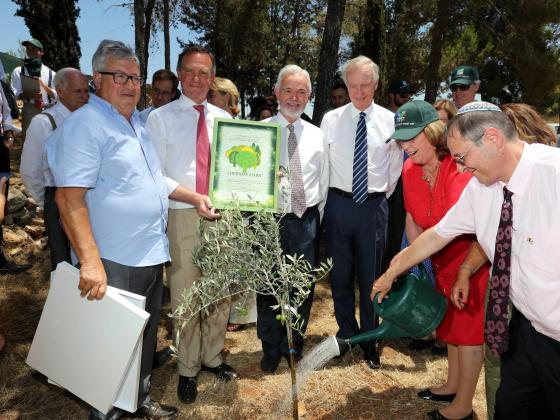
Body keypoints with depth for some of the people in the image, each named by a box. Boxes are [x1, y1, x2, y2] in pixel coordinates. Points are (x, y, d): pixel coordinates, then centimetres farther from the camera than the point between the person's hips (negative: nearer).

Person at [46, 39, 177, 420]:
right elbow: (69, 196, -21)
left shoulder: (139, 122, 12)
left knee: (146, 338, 21)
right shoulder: (85, 124, -14)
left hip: (152, 256, 8)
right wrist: (91, 260, -27)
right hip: (115, 262, -8)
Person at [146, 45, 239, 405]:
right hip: (183, 216, -3)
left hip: (223, 214, 4)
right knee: (185, 296, 3)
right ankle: (188, 369, 23)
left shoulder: (225, 118, 11)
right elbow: (156, 175, -7)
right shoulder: (161, 118, 0)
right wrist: (195, 198, -19)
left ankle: (213, 357, 33)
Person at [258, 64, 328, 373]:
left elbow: (323, 182, 11)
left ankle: (294, 346, 34)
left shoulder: (317, 136, 8)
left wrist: (315, 218, 7)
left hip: (306, 220, 3)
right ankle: (271, 349, 30)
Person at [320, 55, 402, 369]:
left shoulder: (390, 120, 2)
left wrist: (381, 197, 10)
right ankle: (347, 335, 30)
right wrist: (327, 197, 5)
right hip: (339, 204, 1)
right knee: (341, 275, 11)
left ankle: (370, 340, 26)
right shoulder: (331, 119, 1)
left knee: (371, 276, 8)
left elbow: (396, 167, 10)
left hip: (374, 206, 0)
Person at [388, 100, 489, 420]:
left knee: (468, 328, 5)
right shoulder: (410, 170, -6)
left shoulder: (460, 166, -27)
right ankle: (454, 385, 40)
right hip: (445, 259, 7)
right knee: (451, 321, 20)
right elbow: (413, 219, 0)